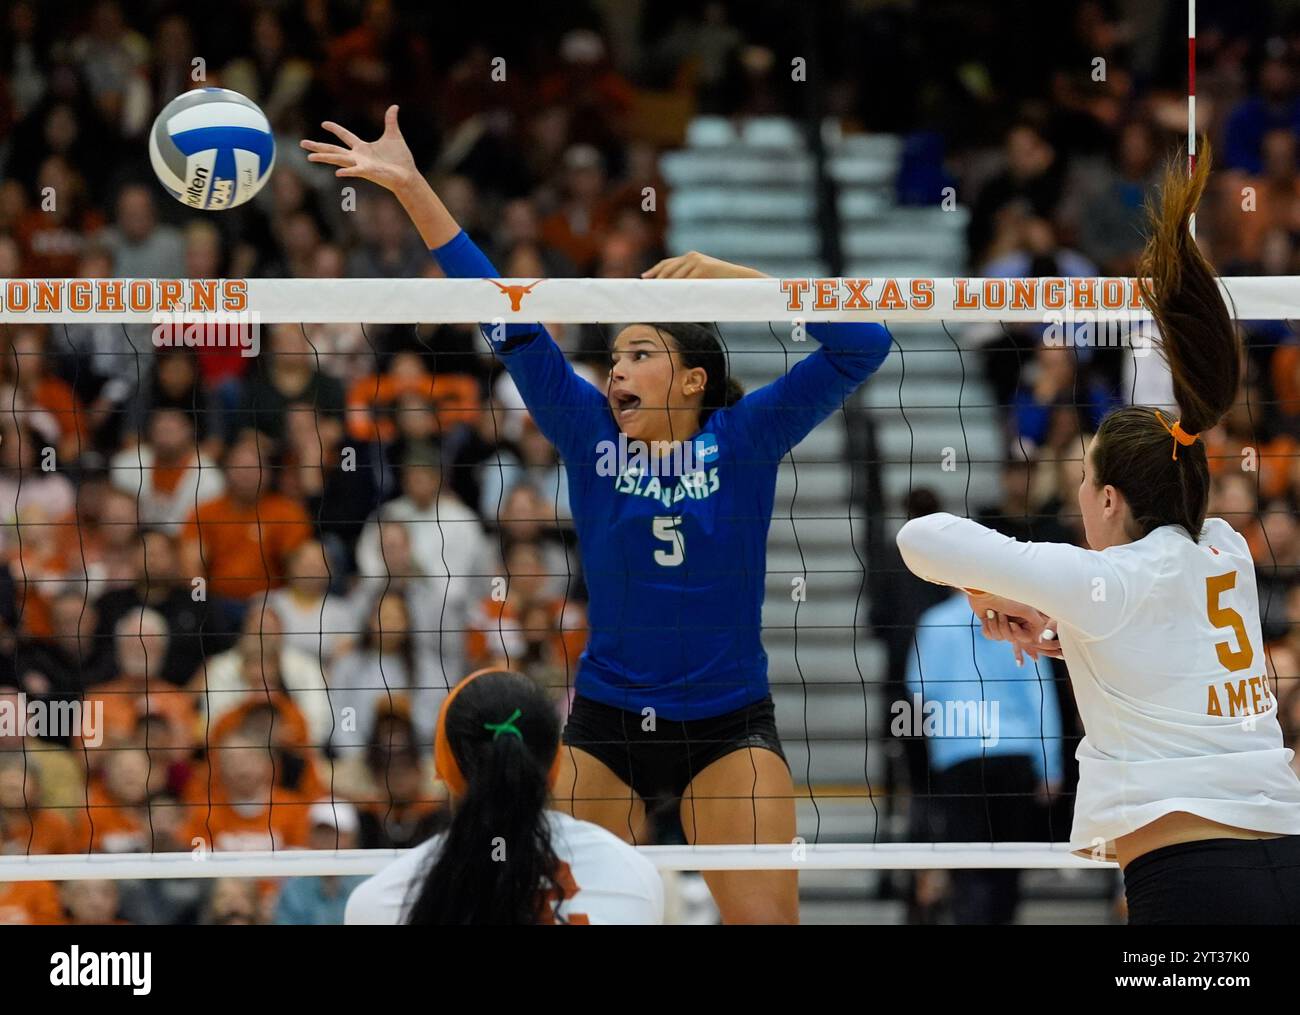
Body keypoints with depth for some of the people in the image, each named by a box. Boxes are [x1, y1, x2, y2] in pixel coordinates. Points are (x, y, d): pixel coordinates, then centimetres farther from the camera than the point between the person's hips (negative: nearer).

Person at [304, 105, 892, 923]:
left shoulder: (744, 441, -4)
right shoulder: (591, 436, 1)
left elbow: (862, 347, -13)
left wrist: (732, 275, -21)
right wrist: (410, 187, -5)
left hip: (729, 724, -2)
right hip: (608, 721, 2)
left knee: (767, 917, -12)